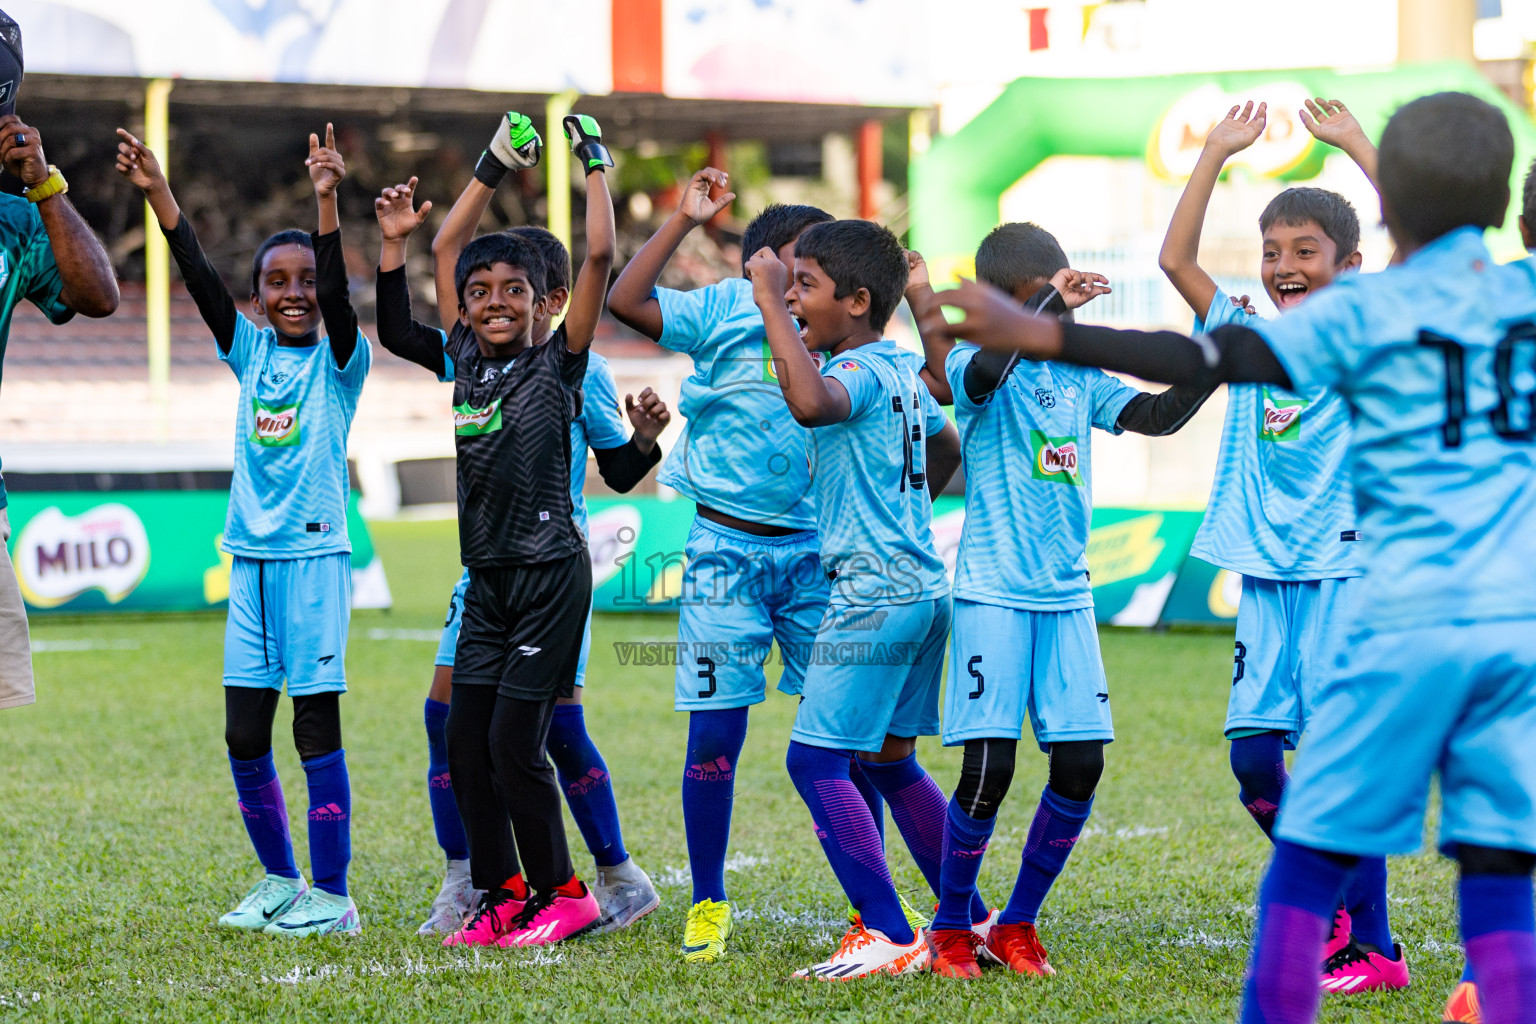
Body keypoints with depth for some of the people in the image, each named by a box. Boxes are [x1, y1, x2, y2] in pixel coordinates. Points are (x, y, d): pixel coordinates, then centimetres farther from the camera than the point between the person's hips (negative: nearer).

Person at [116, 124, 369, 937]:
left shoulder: (338, 362, -1)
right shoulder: (250, 352, 10)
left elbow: (337, 294, -18)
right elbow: (201, 279, 2)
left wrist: (326, 206, -31)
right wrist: (157, 194, -8)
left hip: (314, 555, -5)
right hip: (249, 557, 5)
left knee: (316, 726, -5)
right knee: (244, 735, 6)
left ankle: (331, 896, -1)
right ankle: (279, 881, 20)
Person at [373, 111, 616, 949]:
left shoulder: (557, 363, -5)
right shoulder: (462, 364, 10)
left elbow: (600, 259, -12)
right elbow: (393, 334, 13)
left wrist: (594, 165, -8)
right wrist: (394, 246, 5)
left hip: (550, 573, -6)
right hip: (487, 579, 6)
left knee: (514, 740, -8)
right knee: (465, 742, 5)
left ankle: (561, 892, 5)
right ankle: (502, 895, 15)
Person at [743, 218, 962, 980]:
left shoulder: (859, 370, -15)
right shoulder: (901, 372, 14)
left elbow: (812, 403, -39)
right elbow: (947, 446, 31)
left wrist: (769, 303, -30)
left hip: (874, 594, -10)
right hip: (923, 586, 10)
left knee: (815, 759, -8)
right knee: (890, 760, 18)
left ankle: (890, 938, -12)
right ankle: (970, 918, 24)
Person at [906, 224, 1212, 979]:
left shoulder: (1078, 373, 11)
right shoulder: (974, 365, -5)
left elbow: (1155, 416, 7)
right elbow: (985, 370, -29)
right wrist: (1052, 306, -29)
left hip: (1066, 593, 6)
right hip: (993, 594, -6)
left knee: (1081, 763, 0)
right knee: (988, 767, -9)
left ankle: (1015, 925, 16)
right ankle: (951, 927, 10)